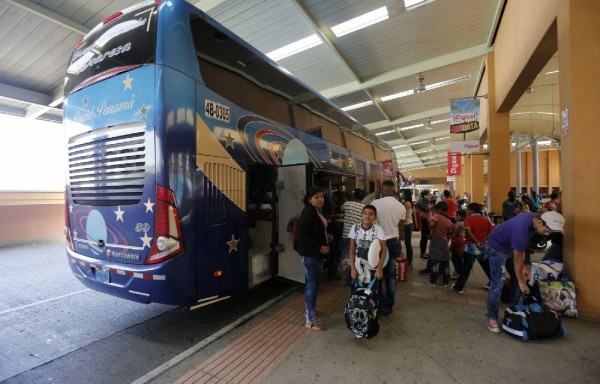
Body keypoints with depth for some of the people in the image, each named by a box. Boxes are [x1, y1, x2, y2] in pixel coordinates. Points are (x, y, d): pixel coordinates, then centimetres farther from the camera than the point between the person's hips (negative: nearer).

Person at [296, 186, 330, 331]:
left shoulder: (318, 211, 10)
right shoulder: (307, 213, -20)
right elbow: (302, 235, -26)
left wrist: (326, 237, 8)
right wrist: (319, 247, -25)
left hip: (317, 253, 10)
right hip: (310, 254, -10)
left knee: (314, 283, 22)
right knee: (312, 284, -2)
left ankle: (310, 307, 41)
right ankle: (311, 321, 10)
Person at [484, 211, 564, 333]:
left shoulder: (535, 217, -10)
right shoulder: (522, 230, -35)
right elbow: (517, 260, -24)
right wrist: (522, 283, -15)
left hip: (511, 246, 9)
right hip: (497, 247, -9)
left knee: (517, 279, 9)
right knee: (498, 284, -12)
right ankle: (491, 318, -3)